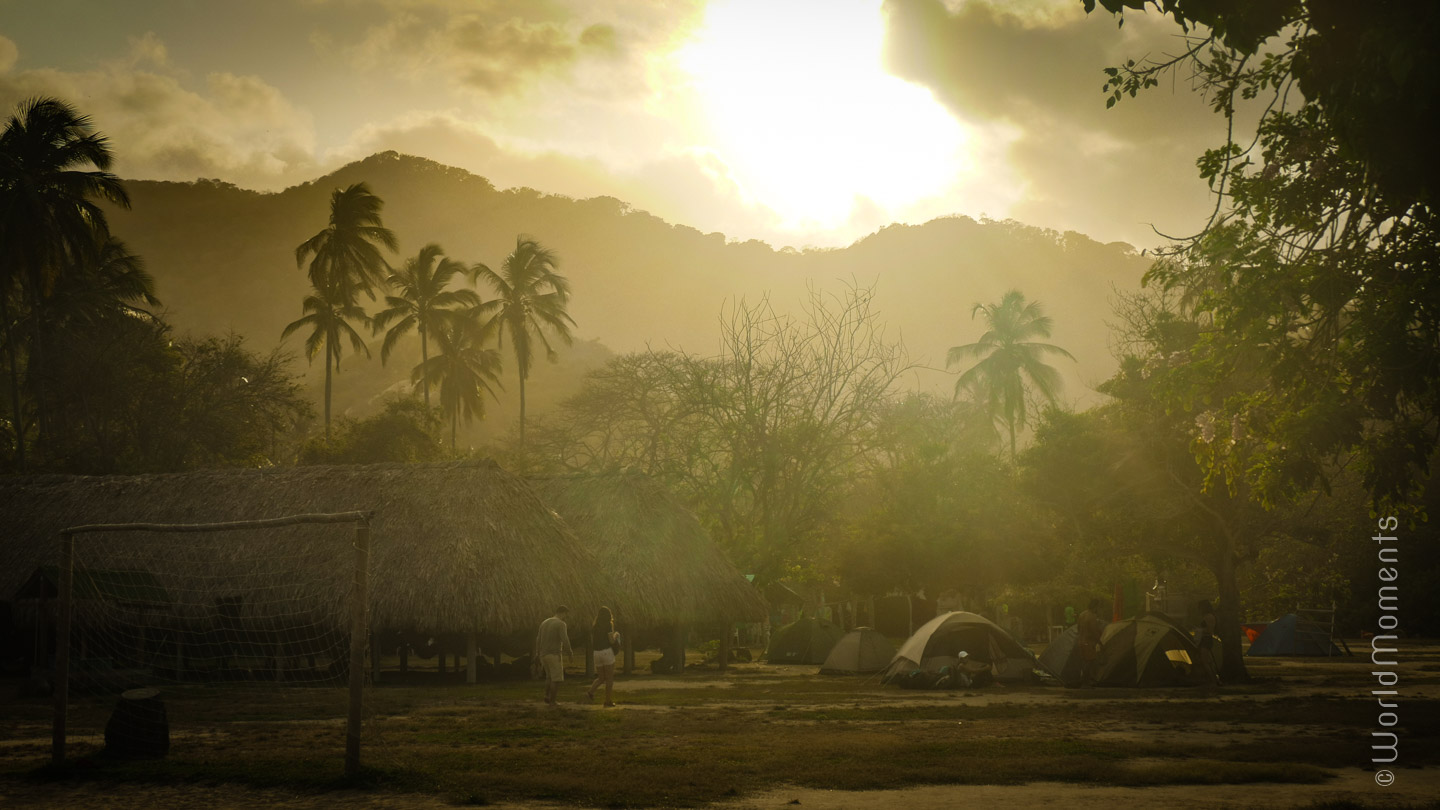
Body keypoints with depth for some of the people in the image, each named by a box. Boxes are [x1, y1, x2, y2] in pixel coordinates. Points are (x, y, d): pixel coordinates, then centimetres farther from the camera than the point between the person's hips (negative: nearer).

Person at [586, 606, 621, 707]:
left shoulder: (594, 627, 12)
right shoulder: (608, 625, -6)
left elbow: (592, 643, 13)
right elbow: (612, 641, -12)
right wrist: (615, 635, 8)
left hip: (597, 653, 6)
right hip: (607, 652, -6)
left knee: (601, 678, 14)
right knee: (610, 678, 4)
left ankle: (590, 693, -8)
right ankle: (607, 700, 2)